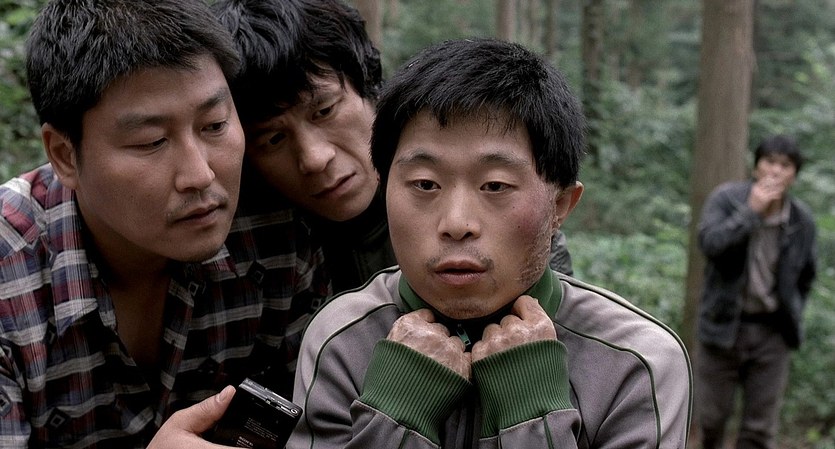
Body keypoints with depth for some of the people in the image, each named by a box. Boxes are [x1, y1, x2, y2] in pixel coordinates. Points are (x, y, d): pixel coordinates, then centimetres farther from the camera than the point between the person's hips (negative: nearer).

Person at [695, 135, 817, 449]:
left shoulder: (802, 221, 0)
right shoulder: (726, 198, -7)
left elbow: (805, 278, 14)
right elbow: (709, 243, -24)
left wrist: (792, 318, 9)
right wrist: (751, 211, -24)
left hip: (772, 333, 2)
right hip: (724, 326, -1)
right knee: (712, 416, 9)